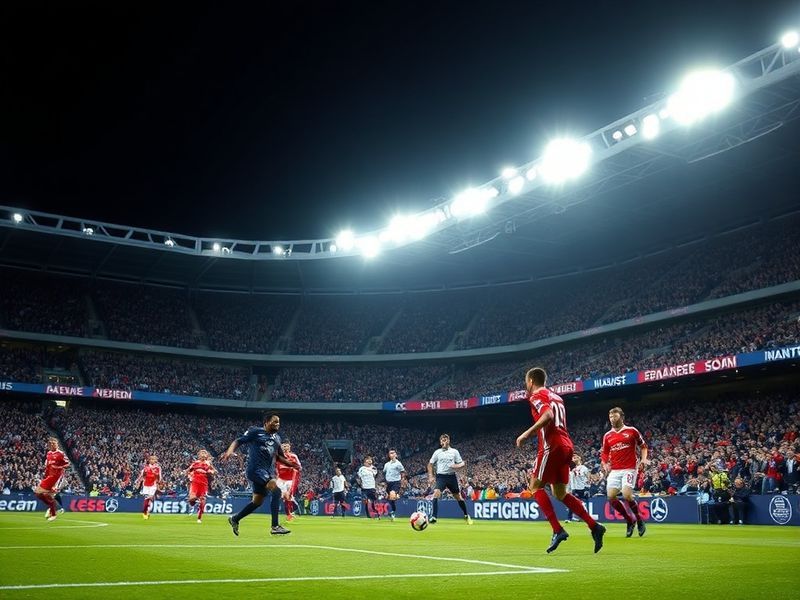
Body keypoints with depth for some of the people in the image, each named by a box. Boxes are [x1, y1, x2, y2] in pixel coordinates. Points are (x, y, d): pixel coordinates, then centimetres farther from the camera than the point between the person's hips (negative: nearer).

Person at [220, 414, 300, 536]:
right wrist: (229, 451, -22)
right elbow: (238, 441, -4)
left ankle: (234, 519, 37)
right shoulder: (255, 431, -2)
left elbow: (278, 456, 27)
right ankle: (275, 527, -19)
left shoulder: (277, 438, 18)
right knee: (276, 490, -23)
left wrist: (290, 464, 12)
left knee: (257, 501, 15)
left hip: (268, 472, 9)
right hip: (256, 468, -9)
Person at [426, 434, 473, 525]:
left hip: (451, 476, 0)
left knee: (458, 496, 8)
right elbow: (430, 464, 11)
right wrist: (430, 476, 1)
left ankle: (466, 516, 27)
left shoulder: (454, 452, 5)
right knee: (436, 493, -22)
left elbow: (462, 464, 6)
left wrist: (457, 466, -16)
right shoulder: (437, 452, 6)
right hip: (441, 476, 0)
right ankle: (434, 517, -23)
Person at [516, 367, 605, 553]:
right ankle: (594, 526, 3)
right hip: (566, 445, 8)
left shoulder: (537, 395, -3)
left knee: (535, 486, 0)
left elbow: (548, 415, -20)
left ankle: (558, 530, -11)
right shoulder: (556, 397, 25)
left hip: (552, 445, -8)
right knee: (560, 493, 13)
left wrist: (527, 433, -20)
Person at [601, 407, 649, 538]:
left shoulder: (632, 431, 1)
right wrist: (605, 464, 1)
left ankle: (639, 520, 7)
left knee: (627, 495, -20)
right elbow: (604, 453, 19)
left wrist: (643, 459, -5)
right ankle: (630, 520, 12)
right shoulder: (607, 436, 11)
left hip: (629, 469, -4)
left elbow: (643, 446, 10)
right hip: (614, 471, 4)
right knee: (611, 496, -8)